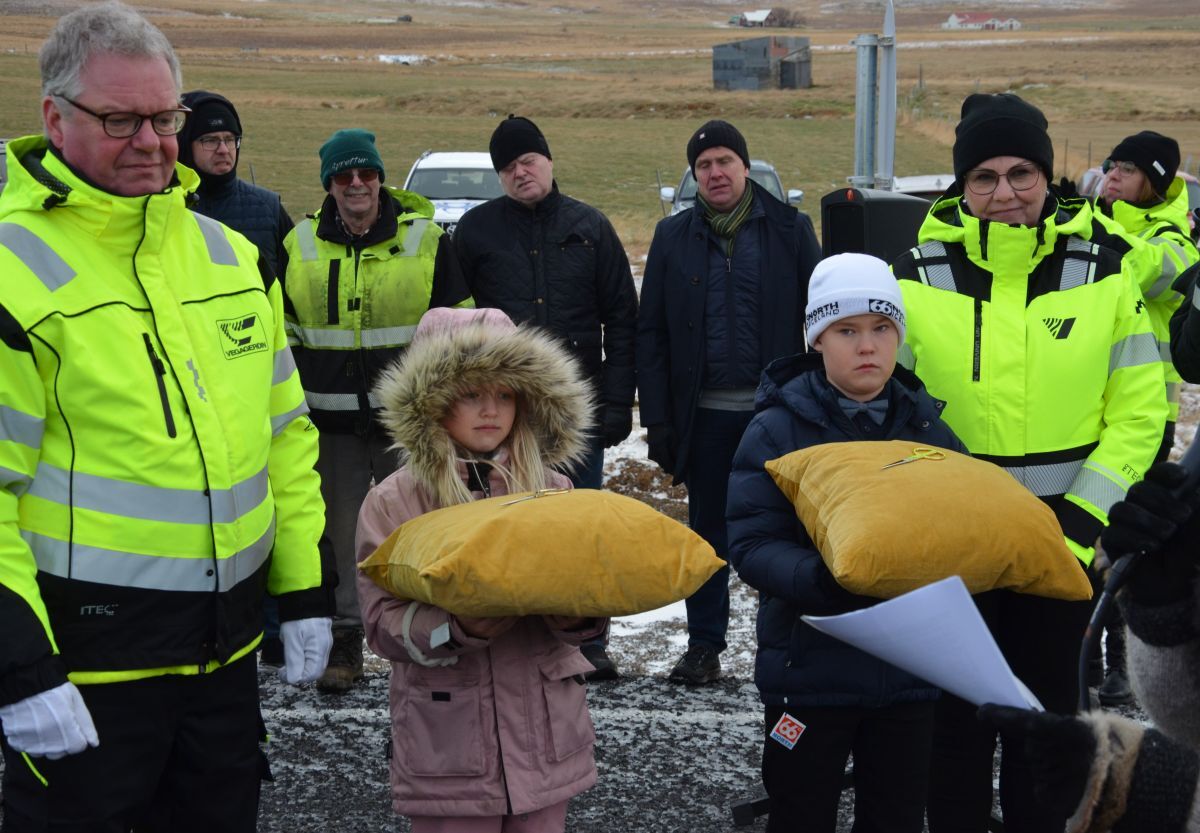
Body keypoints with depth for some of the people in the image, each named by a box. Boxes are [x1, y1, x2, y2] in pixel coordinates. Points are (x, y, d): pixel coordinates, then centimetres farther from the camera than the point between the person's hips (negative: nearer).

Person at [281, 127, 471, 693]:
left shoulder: (426, 240, -1)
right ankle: (343, 641, 20)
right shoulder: (300, 246, 5)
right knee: (339, 533, 7)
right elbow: (284, 332, 14)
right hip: (331, 420, 2)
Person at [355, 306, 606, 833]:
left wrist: (578, 616, -18)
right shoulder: (392, 504, -4)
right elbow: (384, 624, -9)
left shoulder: (552, 490, 4)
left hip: (544, 730, 3)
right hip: (448, 744, -3)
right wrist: (459, 629, -26)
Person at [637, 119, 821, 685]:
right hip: (706, 412, 2)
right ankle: (704, 644, 22)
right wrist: (657, 418, -2)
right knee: (707, 530, 11)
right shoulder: (674, 236, 6)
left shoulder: (790, 229, 1)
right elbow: (651, 334, 5)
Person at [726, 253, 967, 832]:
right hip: (811, 669, -3)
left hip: (909, 669, 4)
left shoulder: (926, 427, 4)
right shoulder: (778, 430, -9)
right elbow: (751, 545, -16)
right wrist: (818, 579, -35)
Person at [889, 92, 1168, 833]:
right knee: (957, 716, 11)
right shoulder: (919, 277, -6)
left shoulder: (1104, 270, -4)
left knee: (1047, 715, 15)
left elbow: (1136, 412, -2)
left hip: (1062, 541, 1)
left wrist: (1083, 519, -11)